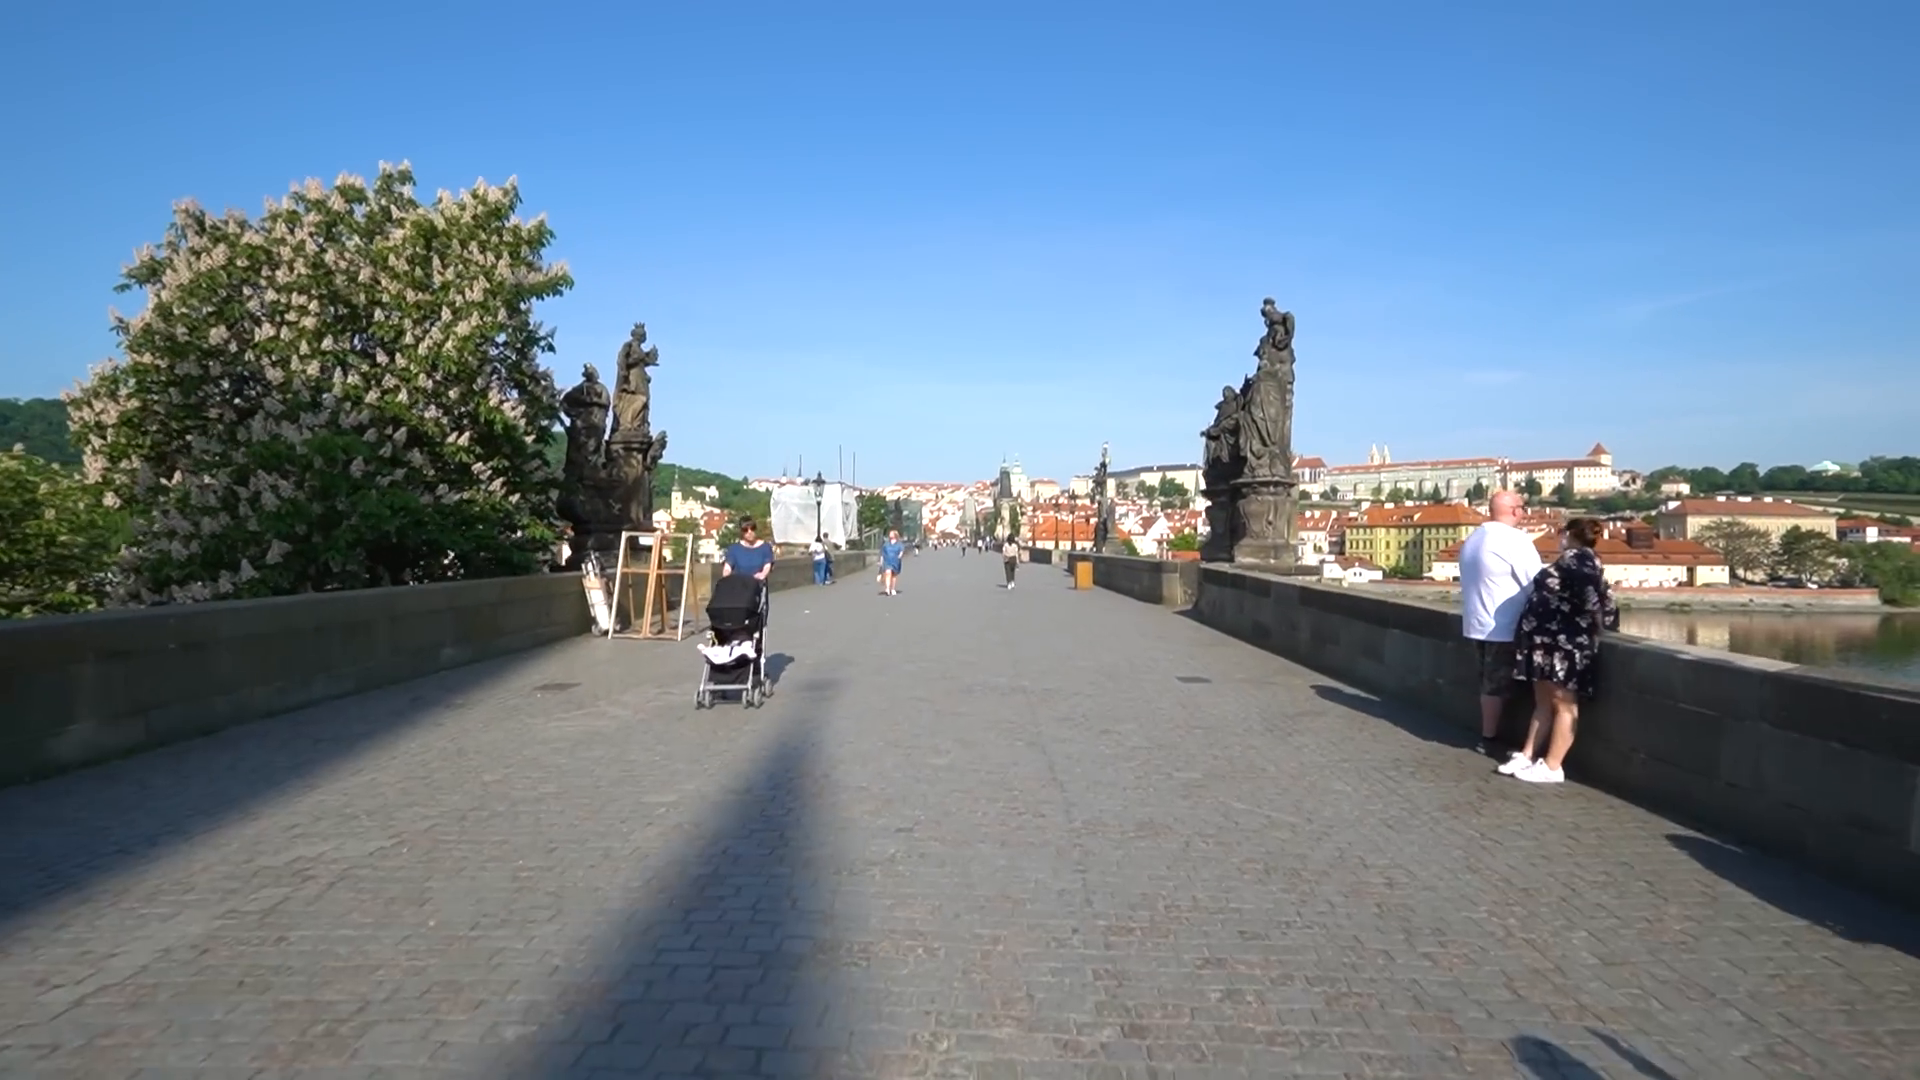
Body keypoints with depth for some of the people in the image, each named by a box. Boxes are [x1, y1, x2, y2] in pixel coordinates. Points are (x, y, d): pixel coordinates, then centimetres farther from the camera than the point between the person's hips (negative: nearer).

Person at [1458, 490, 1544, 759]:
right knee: (1498, 685, 1)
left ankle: (1488, 735, 22)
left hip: (1477, 622, 9)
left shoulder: (1473, 538, 12)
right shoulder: (1516, 540, -16)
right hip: (1502, 627, -9)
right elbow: (1536, 584, -14)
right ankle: (1489, 739, 8)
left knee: (1489, 683, 16)